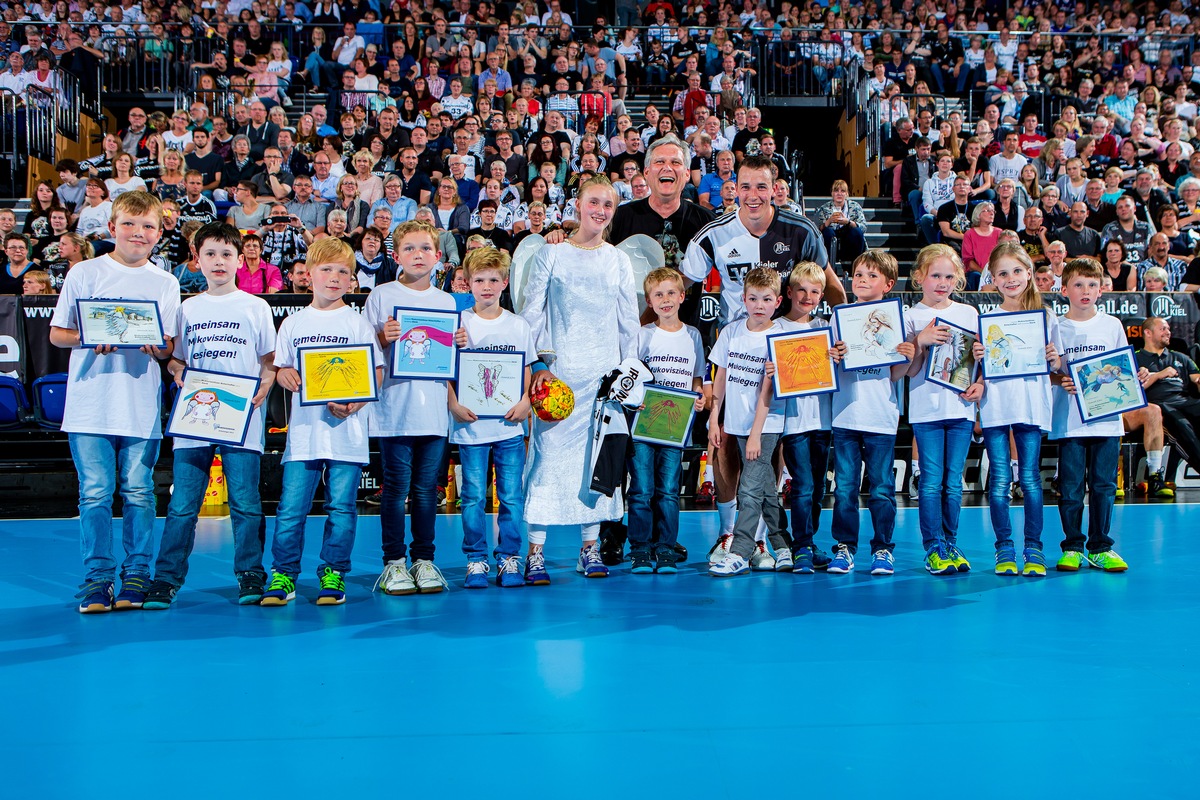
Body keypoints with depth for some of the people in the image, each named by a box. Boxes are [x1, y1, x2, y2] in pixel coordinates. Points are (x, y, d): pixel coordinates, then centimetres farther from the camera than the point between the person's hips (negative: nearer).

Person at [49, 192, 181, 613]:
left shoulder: (166, 284, 9)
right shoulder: (83, 274, 6)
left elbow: (169, 348, 8)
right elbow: (57, 334, 7)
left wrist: (156, 346, -14)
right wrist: (89, 339, -13)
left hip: (142, 407, 1)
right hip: (90, 404, -1)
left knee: (138, 493, 3)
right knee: (95, 494, -1)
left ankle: (136, 575, 13)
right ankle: (97, 578, 9)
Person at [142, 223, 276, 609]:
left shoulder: (255, 307, 7)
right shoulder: (188, 308, 13)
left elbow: (270, 362, 7)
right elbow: (175, 359, 18)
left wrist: (262, 389, -10)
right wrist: (178, 375, -4)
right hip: (193, 419, 2)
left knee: (245, 502, 0)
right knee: (182, 504, 1)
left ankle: (250, 576, 10)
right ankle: (166, 578, 7)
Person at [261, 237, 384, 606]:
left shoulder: (358, 323, 4)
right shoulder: (293, 323, 11)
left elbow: (377, 372, 1)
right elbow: (280, 370, 15)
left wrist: (354, 403, -15)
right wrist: (285, 375, -9)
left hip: (347, 431, -1)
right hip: (303, 430, 2)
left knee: (341, 507, 2)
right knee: (291, 508, -1)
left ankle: (333, 574, 13)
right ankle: (283, 575, 10)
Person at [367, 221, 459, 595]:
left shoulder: (446, 301, 13)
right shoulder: (381, 295, 3)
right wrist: (384, 337, -15)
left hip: (434, 408, 3)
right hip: (395, 407, -3)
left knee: (426, 488, 7)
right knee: (396, 487, -1)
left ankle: (424, 559, 15)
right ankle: (394, 562, 9)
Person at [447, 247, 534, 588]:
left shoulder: (518, 326, 7)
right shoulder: (458, 324, 2)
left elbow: (527, 370, 10)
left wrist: (525, 401, -6)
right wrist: (454, 405, -11)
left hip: (509, 424, 1)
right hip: (470, 424, -1)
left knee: (511, 496, 3)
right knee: (473, 496, 3)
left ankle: (509, 559, 14)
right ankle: (476, 560, 13)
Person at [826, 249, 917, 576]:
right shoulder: (840, 316, 8)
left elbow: (895, 374, 2)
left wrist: (907, 358, -17)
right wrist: (832, 357, -14)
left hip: (881, 417, -1)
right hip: (845, 414, 1)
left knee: (881, 488, 4)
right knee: (845, 487, 4)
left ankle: (882, 548, 14)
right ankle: (844, 546, 14)